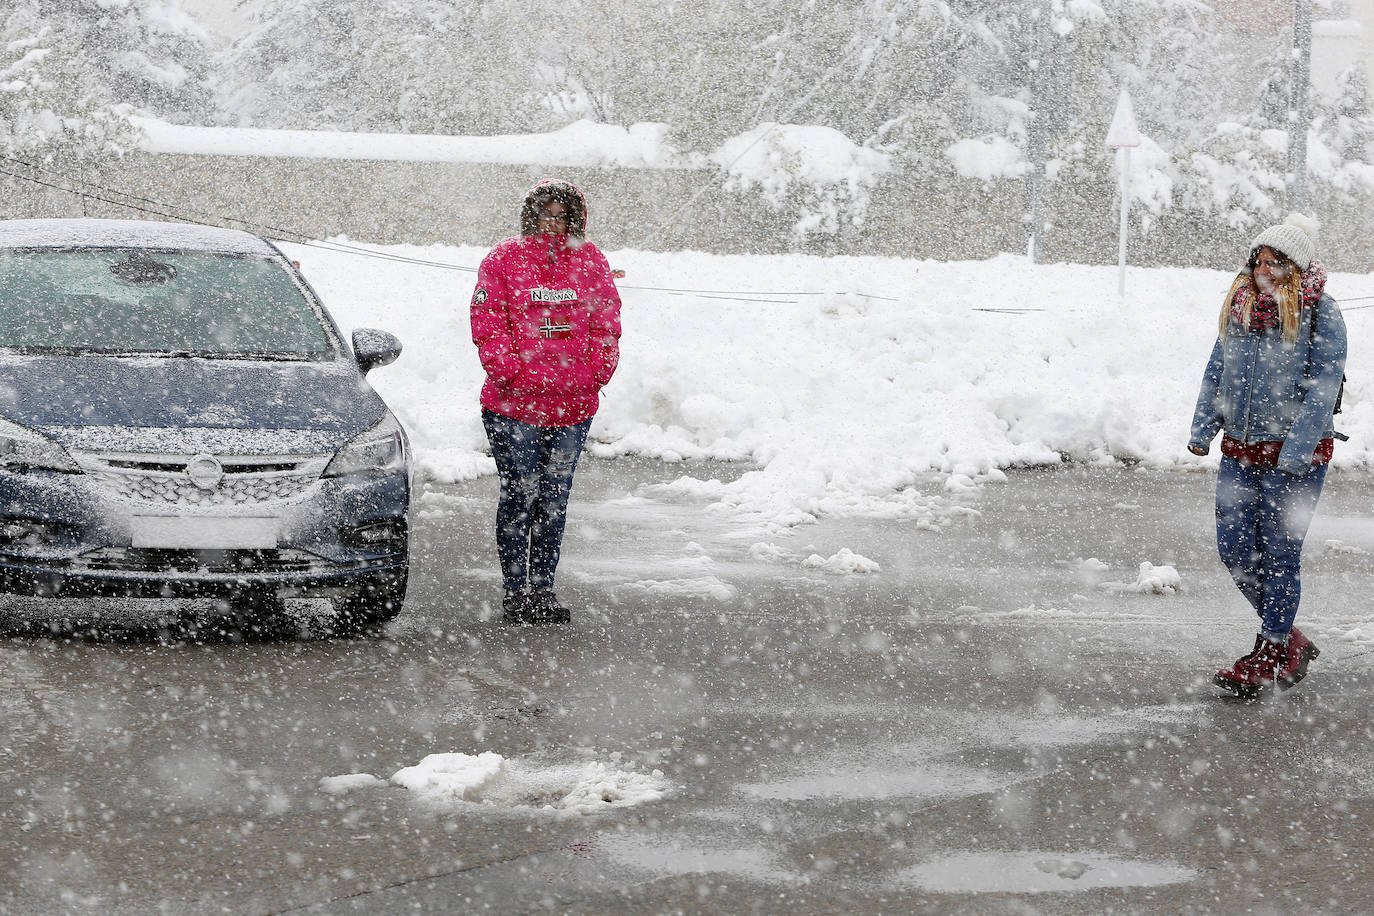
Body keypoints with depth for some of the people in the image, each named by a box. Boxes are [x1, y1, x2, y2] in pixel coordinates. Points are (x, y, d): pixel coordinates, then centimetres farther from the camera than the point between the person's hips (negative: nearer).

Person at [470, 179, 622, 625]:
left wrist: (596, 374, -3)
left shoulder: (591, 261, 9)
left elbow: (607, 323, 10)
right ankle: (515, 591, 5)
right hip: (513, 406, -3)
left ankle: (543, 588, 17)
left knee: (555, 499, 8)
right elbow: (488, 325, -5)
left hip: (574, 405, 3)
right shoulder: (503, 261, -1)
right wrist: (510, 374, -15)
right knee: (520, 496, -3)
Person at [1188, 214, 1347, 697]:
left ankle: (1274, 656, 12)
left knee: (1279, 555, -1)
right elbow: (1217, 371, 15)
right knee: (1234, 548, 5)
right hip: (1241, 450, 6)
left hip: (1295, 456, -6)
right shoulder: (1239, 307, 7)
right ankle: (1289, 638, 23)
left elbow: (1323, 387, -14)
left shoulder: (1320, 314, -10)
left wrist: (1296, 451, -20)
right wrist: (1203, 428, 5)